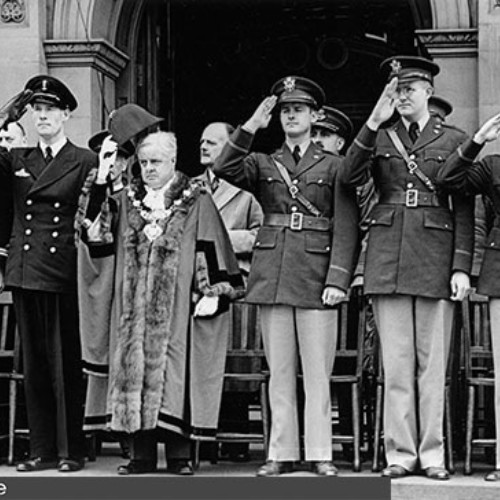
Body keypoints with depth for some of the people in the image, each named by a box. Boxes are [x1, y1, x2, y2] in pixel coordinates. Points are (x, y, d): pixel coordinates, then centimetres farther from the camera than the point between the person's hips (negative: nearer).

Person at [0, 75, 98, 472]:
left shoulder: (85, 162, 0)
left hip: (66, 274, -4)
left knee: (67, 364, 0)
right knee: (34, 364, 8)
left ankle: (72, 451, 8)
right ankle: (42, 450, 14)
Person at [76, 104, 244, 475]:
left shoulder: (196, 201, 0)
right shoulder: (128, 199, 14)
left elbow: (210, 250, -3)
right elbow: (96, 230, 2)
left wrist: (211, 293, -11)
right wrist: (102, 177, -2)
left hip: (178, 304, -4)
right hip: (137, 305, 4)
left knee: (173, 372, -7)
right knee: (136, 368, 2)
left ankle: (179, 453, -1)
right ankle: (142, 454, 7)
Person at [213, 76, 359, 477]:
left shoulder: (334, 167, 7)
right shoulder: (263, 165, 14)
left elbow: (346, 228, 0)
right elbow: (225, 170, -6)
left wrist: (338, 279, -10)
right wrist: (250, 127, -13)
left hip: (316, 278, -2)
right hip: (272, 275, 2)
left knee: (317, 370, -2)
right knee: (279, 370, 5)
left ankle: (320, 454, 4)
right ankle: (281, 453, 11)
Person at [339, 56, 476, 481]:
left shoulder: (454, 139, 8)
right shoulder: (379, 138, 13)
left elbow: (464, 208, 4)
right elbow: (350, 177, -6)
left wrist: (462, 266, -5)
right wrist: (373, 123, -14)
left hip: (436, 255, -1)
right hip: (387, 254, 1)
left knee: (432, 362, 1)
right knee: (396, 362, 2)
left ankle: (432, 453, 7)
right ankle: (400, 452, 7)